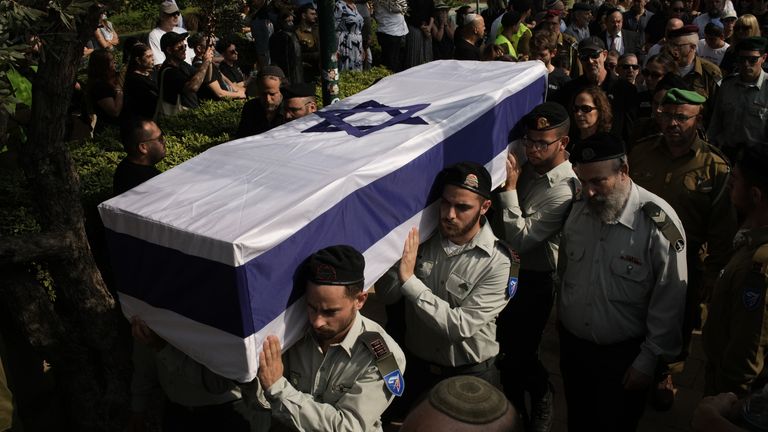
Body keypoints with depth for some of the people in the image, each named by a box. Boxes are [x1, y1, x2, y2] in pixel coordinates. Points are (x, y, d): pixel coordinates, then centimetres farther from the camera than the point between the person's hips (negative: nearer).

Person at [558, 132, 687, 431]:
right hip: (572, 345, 4)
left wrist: (648, 361, -12)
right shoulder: (578, 209, -6)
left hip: (622, 356, -4)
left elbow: (669, 303, -16)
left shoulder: (658, 223, -22)